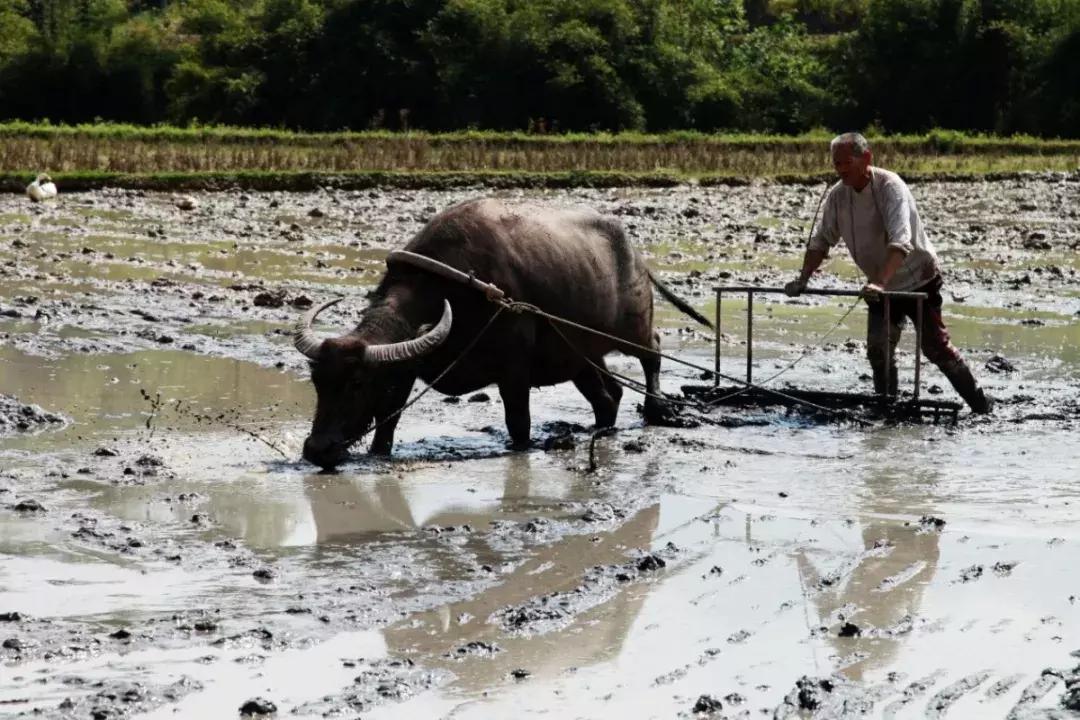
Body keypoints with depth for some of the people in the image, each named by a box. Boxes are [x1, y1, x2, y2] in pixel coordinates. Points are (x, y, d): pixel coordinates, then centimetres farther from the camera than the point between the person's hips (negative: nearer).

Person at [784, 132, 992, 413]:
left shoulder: (890, 187, -26)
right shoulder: (837, 195, -7)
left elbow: (901, 242, -39)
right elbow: (821, 241, 4)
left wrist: (880, 283, -51)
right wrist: (803, 279, -9)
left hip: (917, 279, -6)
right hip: (881, 287, 6)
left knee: (936, 348, -4)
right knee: (878, 351, -4)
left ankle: (982, 406, 7)